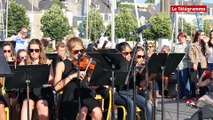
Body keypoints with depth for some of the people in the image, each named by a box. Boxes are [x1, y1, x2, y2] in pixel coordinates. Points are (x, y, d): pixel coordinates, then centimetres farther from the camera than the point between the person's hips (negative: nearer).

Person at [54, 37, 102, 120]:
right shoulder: (62, 65, 6)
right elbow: (57, 87, -6)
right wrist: (72, 76, -16)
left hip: (86, 95, 3)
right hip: (70, 97, -3)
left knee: (97, 113, -26)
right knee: (83, 112, -32)